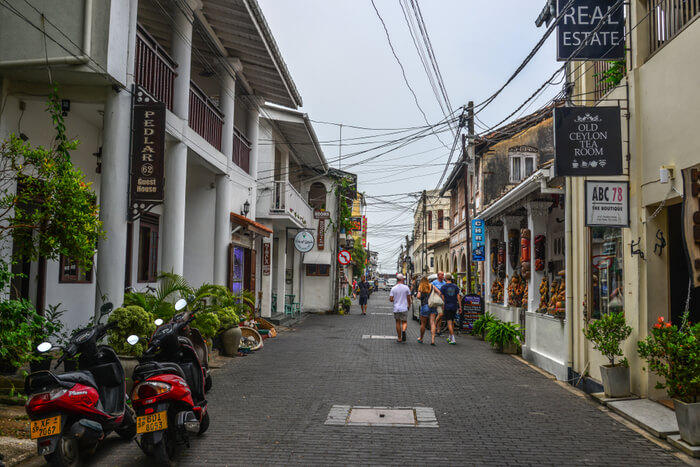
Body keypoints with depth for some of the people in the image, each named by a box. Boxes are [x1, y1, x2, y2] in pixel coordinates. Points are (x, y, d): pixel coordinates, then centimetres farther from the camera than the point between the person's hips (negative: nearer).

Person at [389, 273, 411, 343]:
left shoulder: (393, 288, -4)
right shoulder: (406, 287, -4)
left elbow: (391, 299, -5)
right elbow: (409, 298, 2)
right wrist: (409, 305, 18)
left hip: (396, 308, 1)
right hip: (404, 308, -1)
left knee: (398, 323, 12)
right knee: (404, 322, 10)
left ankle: (399, 338, 15)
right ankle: (403, 330, -22)